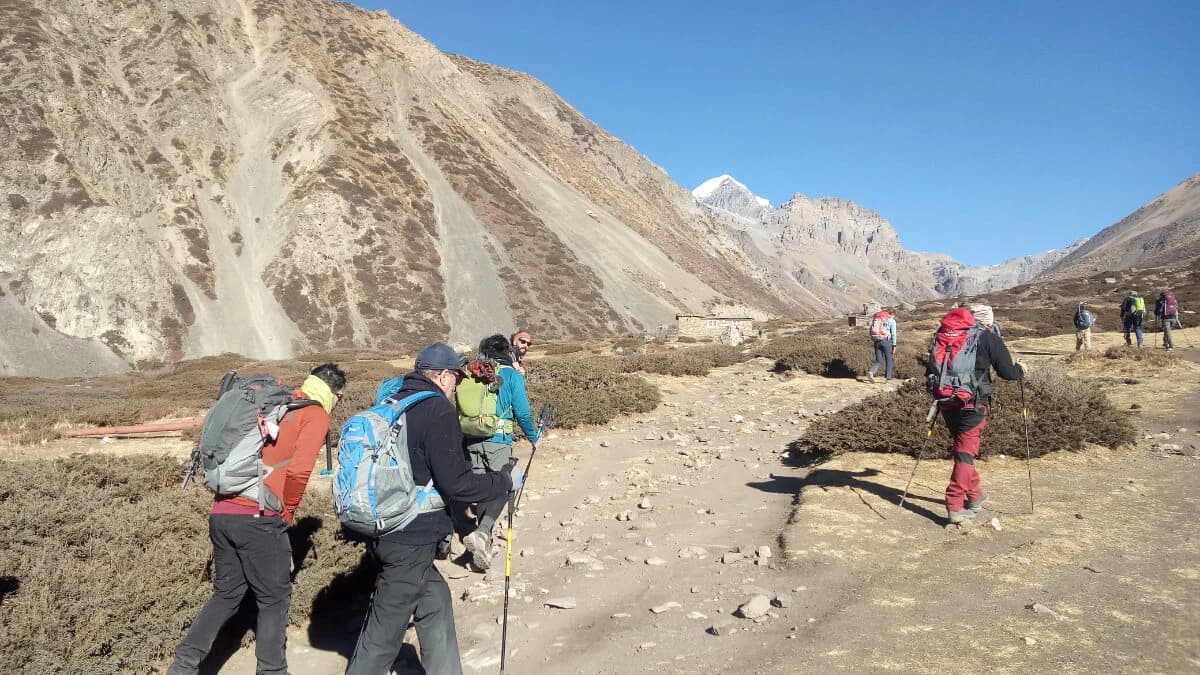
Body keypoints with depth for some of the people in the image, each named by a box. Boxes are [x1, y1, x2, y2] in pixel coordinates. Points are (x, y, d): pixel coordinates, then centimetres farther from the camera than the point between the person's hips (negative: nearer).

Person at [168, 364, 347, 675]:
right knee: (274, 599, 9)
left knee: (226, 593, 21)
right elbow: (299, 470, -16)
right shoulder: (316, 415, -2)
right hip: (259, 519, -7)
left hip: (221, 512, 7)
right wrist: (288, 511, -1)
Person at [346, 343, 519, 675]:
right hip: (411, 539, -9)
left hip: (384, 531, 9)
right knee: (385, 632, 3)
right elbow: (456, 484, -18)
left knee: (435, 600, 20)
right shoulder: (438, 411, -16)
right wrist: (505, 480, -5)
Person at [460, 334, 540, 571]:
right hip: (498, 441, -4)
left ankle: (484, 540, 20)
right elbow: (522, 413, -2)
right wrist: (533, 438, 13)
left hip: (470, 440, 4)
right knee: (501, 488, 3)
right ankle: (482, 531, -20)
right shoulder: (512, 375, 1)